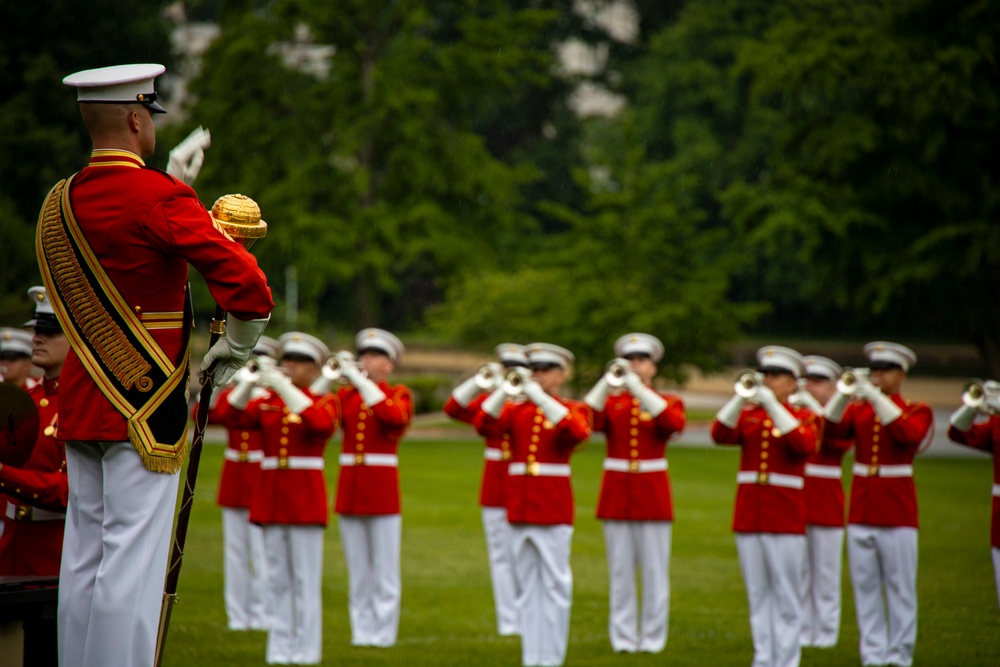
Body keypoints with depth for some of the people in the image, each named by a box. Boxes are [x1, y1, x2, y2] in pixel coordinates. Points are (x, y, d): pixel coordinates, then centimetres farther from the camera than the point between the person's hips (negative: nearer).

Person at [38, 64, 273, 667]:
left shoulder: (58, 203, 8)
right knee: (133, 558, -6)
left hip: (80, 402, 7)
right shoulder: (159, 197, -15)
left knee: (84, 554, 11)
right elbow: (248, 285, -20)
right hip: (146, 406, -7)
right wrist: (235, 350, -4)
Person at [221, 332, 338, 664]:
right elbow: (234, 416, -4)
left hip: (305, 497, -4)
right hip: (270, 498, 4)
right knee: (277, 579, 6)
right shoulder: (267, 402, 11)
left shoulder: (325, 401, 2)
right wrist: (249, 382, -18)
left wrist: (281, 385, -24)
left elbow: (318, 422, -21)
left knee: (306, 580, -3)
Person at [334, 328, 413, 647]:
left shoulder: (399, 394, 1)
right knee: (357, 566, 7)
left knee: (384, 565, -1)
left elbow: (394, 416, -23)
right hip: (350, 486, 4)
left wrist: (360, 380, -23)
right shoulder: (347, 395, 10)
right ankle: (362, 629, 12)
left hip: (382, 488, -4)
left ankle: (384, 630, 2)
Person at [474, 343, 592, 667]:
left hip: (553, 508, -4)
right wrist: (507, 390, -16)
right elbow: (485, 427, -5)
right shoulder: (516, 410, 12)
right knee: (526, 588, 6)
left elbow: (576, 432, -20)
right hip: (519, 507, 4)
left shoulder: (573, 410, 3)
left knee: (554, 585, -3)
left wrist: (540, 397, -23)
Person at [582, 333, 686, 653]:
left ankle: (652, 637, 5)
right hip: (617, 494, 1)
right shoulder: (611, 401, 8)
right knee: (620, 570, 3)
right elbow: (589, 419, -13)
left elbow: (674, 423, -19)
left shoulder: (668, 402, 5)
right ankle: (623, 638, 8)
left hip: (652, 495, -1)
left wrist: (638, 389, -24)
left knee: (654, 571, -1)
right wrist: (609, 382, -24)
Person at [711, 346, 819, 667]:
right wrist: (742, 397, -17)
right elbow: (720, 435, -7)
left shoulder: (803, 417, 3)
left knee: (786, 595, -2)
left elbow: (805, 445, -19)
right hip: (749, 516, 3)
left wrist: (772, 404, -20)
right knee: (758, 594, 6)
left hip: (785, 517, -3)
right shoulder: (748, 415, 11)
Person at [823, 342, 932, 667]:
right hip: (861, 513, 3)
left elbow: (908, 434, -22)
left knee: (900, 589, 0)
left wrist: (875, 396, -27)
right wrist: (843, 394, -22)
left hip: (897, 514, -3)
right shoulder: (857, 409, 10)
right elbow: (832, 430, -9)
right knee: (866, 588, 4)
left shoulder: (916, 411, 1)